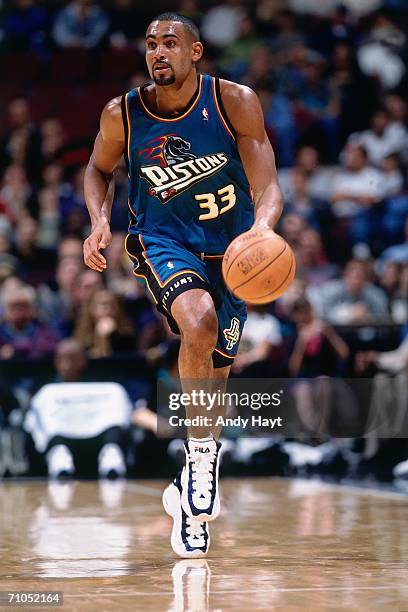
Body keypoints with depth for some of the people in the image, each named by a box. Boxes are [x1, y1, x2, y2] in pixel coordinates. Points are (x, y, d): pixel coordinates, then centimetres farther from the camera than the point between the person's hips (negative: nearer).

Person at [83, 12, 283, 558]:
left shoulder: (235, 102, -14)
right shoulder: (123, 115, -10)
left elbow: (267, 186, -18)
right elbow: (99, 169, 10)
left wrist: (263, 226, -40)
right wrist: (100, 221, -9)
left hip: (230, 249, 2)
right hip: (164, 242, -1)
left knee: (214, 378, 7)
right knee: (199, 322, -34)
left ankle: (190, 495, 29)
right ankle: (199, 458, -19)